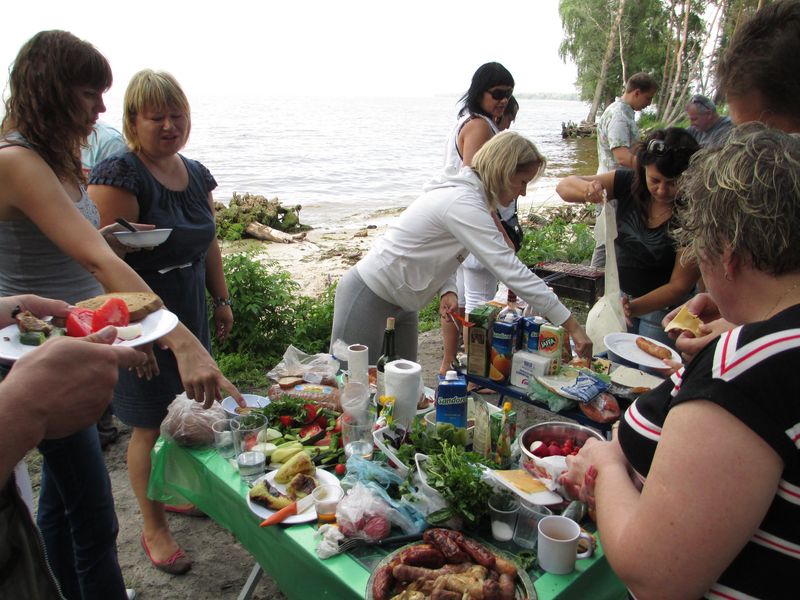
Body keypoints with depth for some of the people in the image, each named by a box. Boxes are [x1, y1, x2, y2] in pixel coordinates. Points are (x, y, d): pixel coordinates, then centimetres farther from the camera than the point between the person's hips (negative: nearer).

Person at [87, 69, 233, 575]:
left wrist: (222, 299, 17)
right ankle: (154, 528, 24)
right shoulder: (118, 177, -16)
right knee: (150, 428, 5)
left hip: (192, 318, 7)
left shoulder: (197, 175, 7)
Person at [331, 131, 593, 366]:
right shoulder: (464, 204, -27)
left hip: (399, 303, 10)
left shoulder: (465, 193, 4)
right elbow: (512, 271, -30)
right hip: (367, 298, -10)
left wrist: (447, 290, -10)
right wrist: (572, 326, -26)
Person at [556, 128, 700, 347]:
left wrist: (634, 307, -35)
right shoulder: (628, 183, -13)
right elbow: (564, 186, -15)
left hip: (663, 307, -3)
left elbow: (679, 286, -20)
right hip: (621, 296, 4)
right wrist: (587, 188, -37)